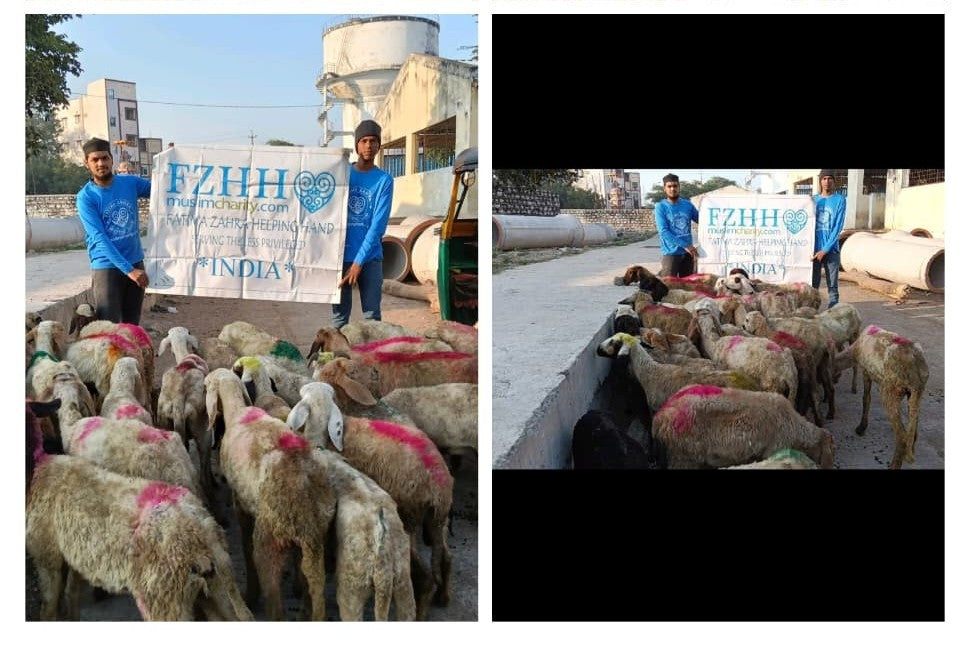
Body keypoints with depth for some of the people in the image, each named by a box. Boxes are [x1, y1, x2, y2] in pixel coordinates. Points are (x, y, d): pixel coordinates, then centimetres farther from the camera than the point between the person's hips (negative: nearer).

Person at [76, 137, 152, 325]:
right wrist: (128, 270, -25)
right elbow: (100, 238, -17)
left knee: (132, 326, 12)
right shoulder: (86, 197, -10)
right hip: (107, 267, -4)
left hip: (136, 262, 4)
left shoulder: (130, 183, 2)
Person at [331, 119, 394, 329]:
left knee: (372, 315, 1)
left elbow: (378, 225, -8)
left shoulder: (384, 180, -1)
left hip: (370, 257, -1)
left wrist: (359, 261, -15)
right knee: (339, 315, 5)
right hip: (341, 255, 1)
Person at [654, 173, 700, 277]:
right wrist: (685, 245, -23)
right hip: (671, 253, -5)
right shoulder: (661, 207, -7)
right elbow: (663, 231, -16)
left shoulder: (687, 204, 6)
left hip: (688, 253, 5)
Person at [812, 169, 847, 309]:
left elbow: (838, 227, -6)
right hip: (814, 250, 2)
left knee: (832, 287, 1)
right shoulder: (814, 200, 10)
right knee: (812, 286, 2)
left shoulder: (840, 200, 1)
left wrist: (825, 249, -12)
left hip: (831, 250, -2)